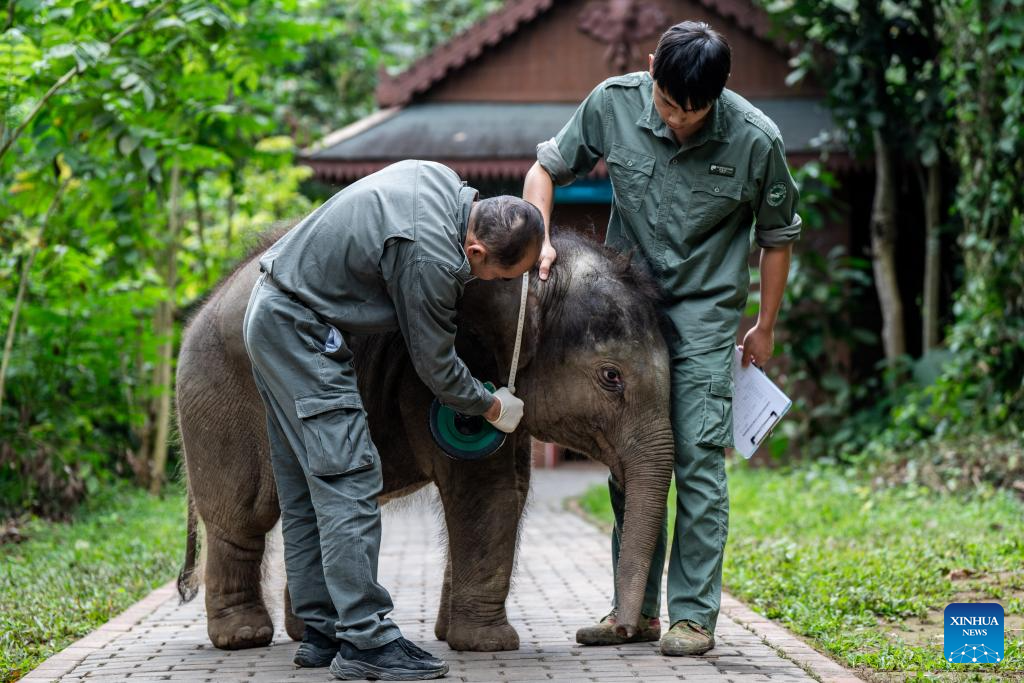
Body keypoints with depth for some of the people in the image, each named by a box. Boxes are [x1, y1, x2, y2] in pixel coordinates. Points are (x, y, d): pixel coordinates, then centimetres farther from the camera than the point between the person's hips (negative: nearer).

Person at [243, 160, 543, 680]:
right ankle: (366, 640, -14)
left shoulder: (441, 179, 0)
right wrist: (493, 407, 4)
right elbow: (436, 368, -13)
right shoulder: (430, 260, -26)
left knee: (306, 490, 10)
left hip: (270, 316, 11)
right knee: (347, 480, -12)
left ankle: (322, 633, 14)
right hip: (299, 332, -11)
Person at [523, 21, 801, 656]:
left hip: (705, 311, -3)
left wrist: (765, 328, 7)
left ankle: (695, 616, -3)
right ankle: (636, 609, 13)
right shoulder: (613, 103, -12)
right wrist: (540, 240, -14)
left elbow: (778, 236, 0)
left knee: (697, 458, -9)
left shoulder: (756, 140, -16)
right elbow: (546, 168, 4)